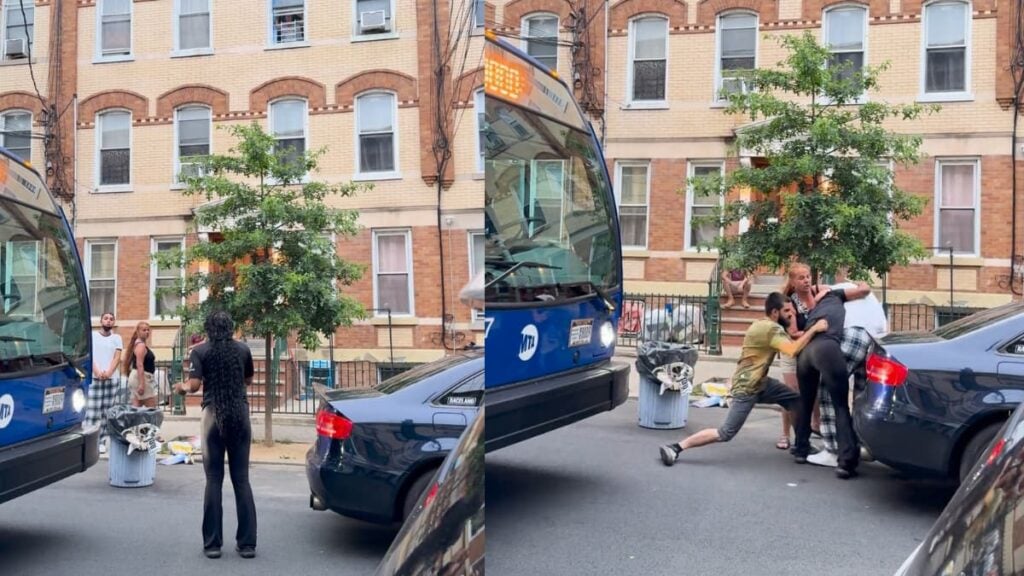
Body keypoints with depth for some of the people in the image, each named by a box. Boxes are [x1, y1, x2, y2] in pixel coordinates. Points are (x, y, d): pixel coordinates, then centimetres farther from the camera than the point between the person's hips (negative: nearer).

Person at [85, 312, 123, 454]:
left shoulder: (117, 337, 12)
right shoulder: (92, 335, 8)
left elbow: (117, 357, 4)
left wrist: (108, 373, -11)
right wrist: (97, 372, -14)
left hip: (112, 378, 2)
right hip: (94, 378, -2)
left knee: (108, 412, -1)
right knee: (92, 411, -7)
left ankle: (102, 441, 2)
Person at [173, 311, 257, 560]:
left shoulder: (200, 351, 0)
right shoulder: (243, 349, 7)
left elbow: (194, 385, -7)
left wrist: (181, 387, 13)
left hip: (214, 414, -2)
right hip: (240, 414, 2)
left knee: (214, 480, 4)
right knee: (241, 479, 5)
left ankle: (212, 544, 5)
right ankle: (247, 543, 6)